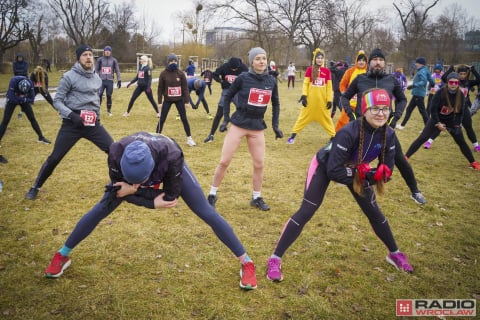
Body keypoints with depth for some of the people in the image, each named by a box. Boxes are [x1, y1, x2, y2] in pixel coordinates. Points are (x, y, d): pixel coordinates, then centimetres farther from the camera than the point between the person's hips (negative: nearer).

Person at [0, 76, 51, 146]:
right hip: (12, 100, -2)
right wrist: (22, 99, -28)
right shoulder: (13, 82, -35)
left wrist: (23, 99, -31)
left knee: (32, 118, 1)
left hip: (24, 100, 2)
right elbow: (11, 99, -34)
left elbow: (32, 99, -20)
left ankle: (41, 137, 10)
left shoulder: (30, 83, -26)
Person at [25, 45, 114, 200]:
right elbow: (57, 101, -8)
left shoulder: (97, 78, 10)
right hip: (72, 124, -4)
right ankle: (35, 187, 17)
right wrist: (71, 115, -22)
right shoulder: (69, 76, -8)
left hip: (93, 123, 5)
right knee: (55, 157, -2)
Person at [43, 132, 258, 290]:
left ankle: (246, 263, 7)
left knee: (206, 212, -6)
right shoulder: (117, 153, -40)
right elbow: (119, 190, -24)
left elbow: (171, 196, -32)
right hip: (133, 169, 2)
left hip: (169, 165, -2)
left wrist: (134, 190, -39)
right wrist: (153, 202, -33)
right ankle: (62, 255, 27)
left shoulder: (171, 156, -46)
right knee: (101, 209, 4)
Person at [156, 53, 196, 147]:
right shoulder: (163, 74, -7)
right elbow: (160, 88, -2)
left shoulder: (180, 74, -5)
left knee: (184, 119, 4)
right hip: (167, 100, 0)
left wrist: (186, 101, -4)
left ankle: (189, 138, 12)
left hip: (179, 99, 1)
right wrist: (160, 101, -3)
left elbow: (185, 88, -1)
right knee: (162, 119, 2)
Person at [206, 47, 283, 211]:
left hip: (258, 126, 4)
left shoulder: (271, 81, 1)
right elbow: (227, 96, 1)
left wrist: (275, 125, 8)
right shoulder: (243, 78, -10)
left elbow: (276, 104, 13)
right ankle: (212, 194, 16)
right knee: (224, 162, -1)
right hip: (238, 124, -3)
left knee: (259, 164, 6)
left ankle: (256, 198, 23)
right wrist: (226, 119, -3)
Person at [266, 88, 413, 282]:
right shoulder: (349, 133, -37)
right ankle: (275, 259, -6)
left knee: (374, 212, 10)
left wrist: (367, 176, -29)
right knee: (306, 212, -13)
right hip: (325, 166, -5)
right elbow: (333, 171, -37)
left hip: (357, 170, 6)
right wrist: (360, 175, -33)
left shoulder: (388, 134, -20)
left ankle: (394, 254, 34)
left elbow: (386, 171, -13)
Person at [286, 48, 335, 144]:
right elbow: (305, 83, -1)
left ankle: (333, 136, 20)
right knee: (303, 116, 6)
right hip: (310, 99, -1)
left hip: (322, 100, 1)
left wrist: (329, 100, -2)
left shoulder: (327, 71, 0)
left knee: (326, 118, 10)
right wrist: (304, 96, -10)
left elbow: (329, 86, 2)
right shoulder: (309, 69, -2)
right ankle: (293, 135, 12)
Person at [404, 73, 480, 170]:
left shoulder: (461, 95, -12)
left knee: (461, 141, 5)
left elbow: (460, 112, -3)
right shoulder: (440, 93, -24)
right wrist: (438, 123, -22)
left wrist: (457, 125, -12)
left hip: (451, 120, 3)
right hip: (436, 118, -3)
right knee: (422, 138, -12)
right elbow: (433, 109, -19)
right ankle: (405, 157, -8)